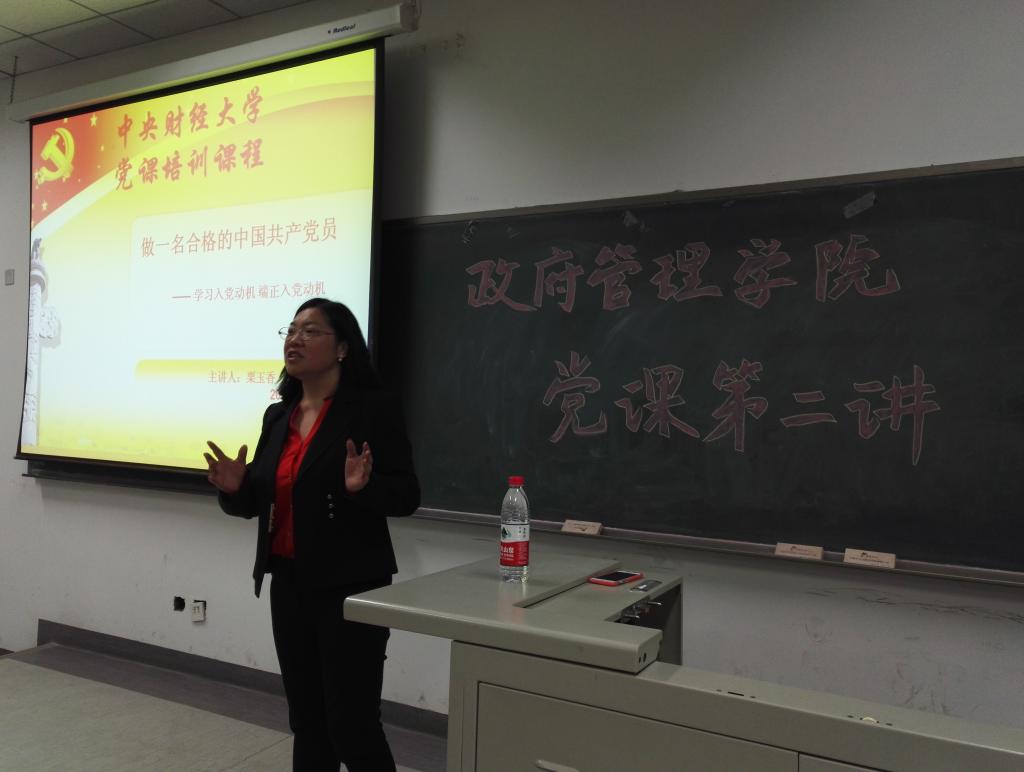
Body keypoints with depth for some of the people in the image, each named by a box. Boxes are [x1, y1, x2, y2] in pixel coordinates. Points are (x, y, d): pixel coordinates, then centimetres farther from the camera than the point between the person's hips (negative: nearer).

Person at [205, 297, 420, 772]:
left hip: (350, 586, -7)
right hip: (289, 583, 7)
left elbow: (406, 496, -13)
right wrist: (235, 488, -8)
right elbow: (258, 501, 13)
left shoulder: (372, 409, -10)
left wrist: (363, 487, -31)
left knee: (351, 724, 0)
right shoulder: (278, 415, 9)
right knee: (306, 719, 18)